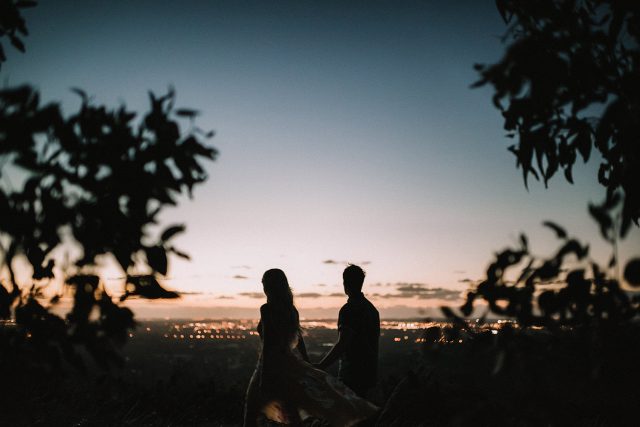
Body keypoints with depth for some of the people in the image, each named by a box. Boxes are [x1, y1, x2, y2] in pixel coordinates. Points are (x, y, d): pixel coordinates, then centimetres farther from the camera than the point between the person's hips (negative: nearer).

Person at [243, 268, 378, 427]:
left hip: (272, 365, -7)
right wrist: (305, 366, 22)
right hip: (290, 365, 7)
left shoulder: (267, 309, -14)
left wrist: (264, 379, -17)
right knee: (292, 412, 9)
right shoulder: (292, 310, 8)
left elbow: (268, 344, -18)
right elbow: (299, 340, 14)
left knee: (252, 408, 9)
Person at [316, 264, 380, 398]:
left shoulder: (349, 309, -15)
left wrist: (319, 367, -21)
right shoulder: (371, 308, 14)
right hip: (369, 374, 9)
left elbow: (342, 345, -22)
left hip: (352, 375, -9)